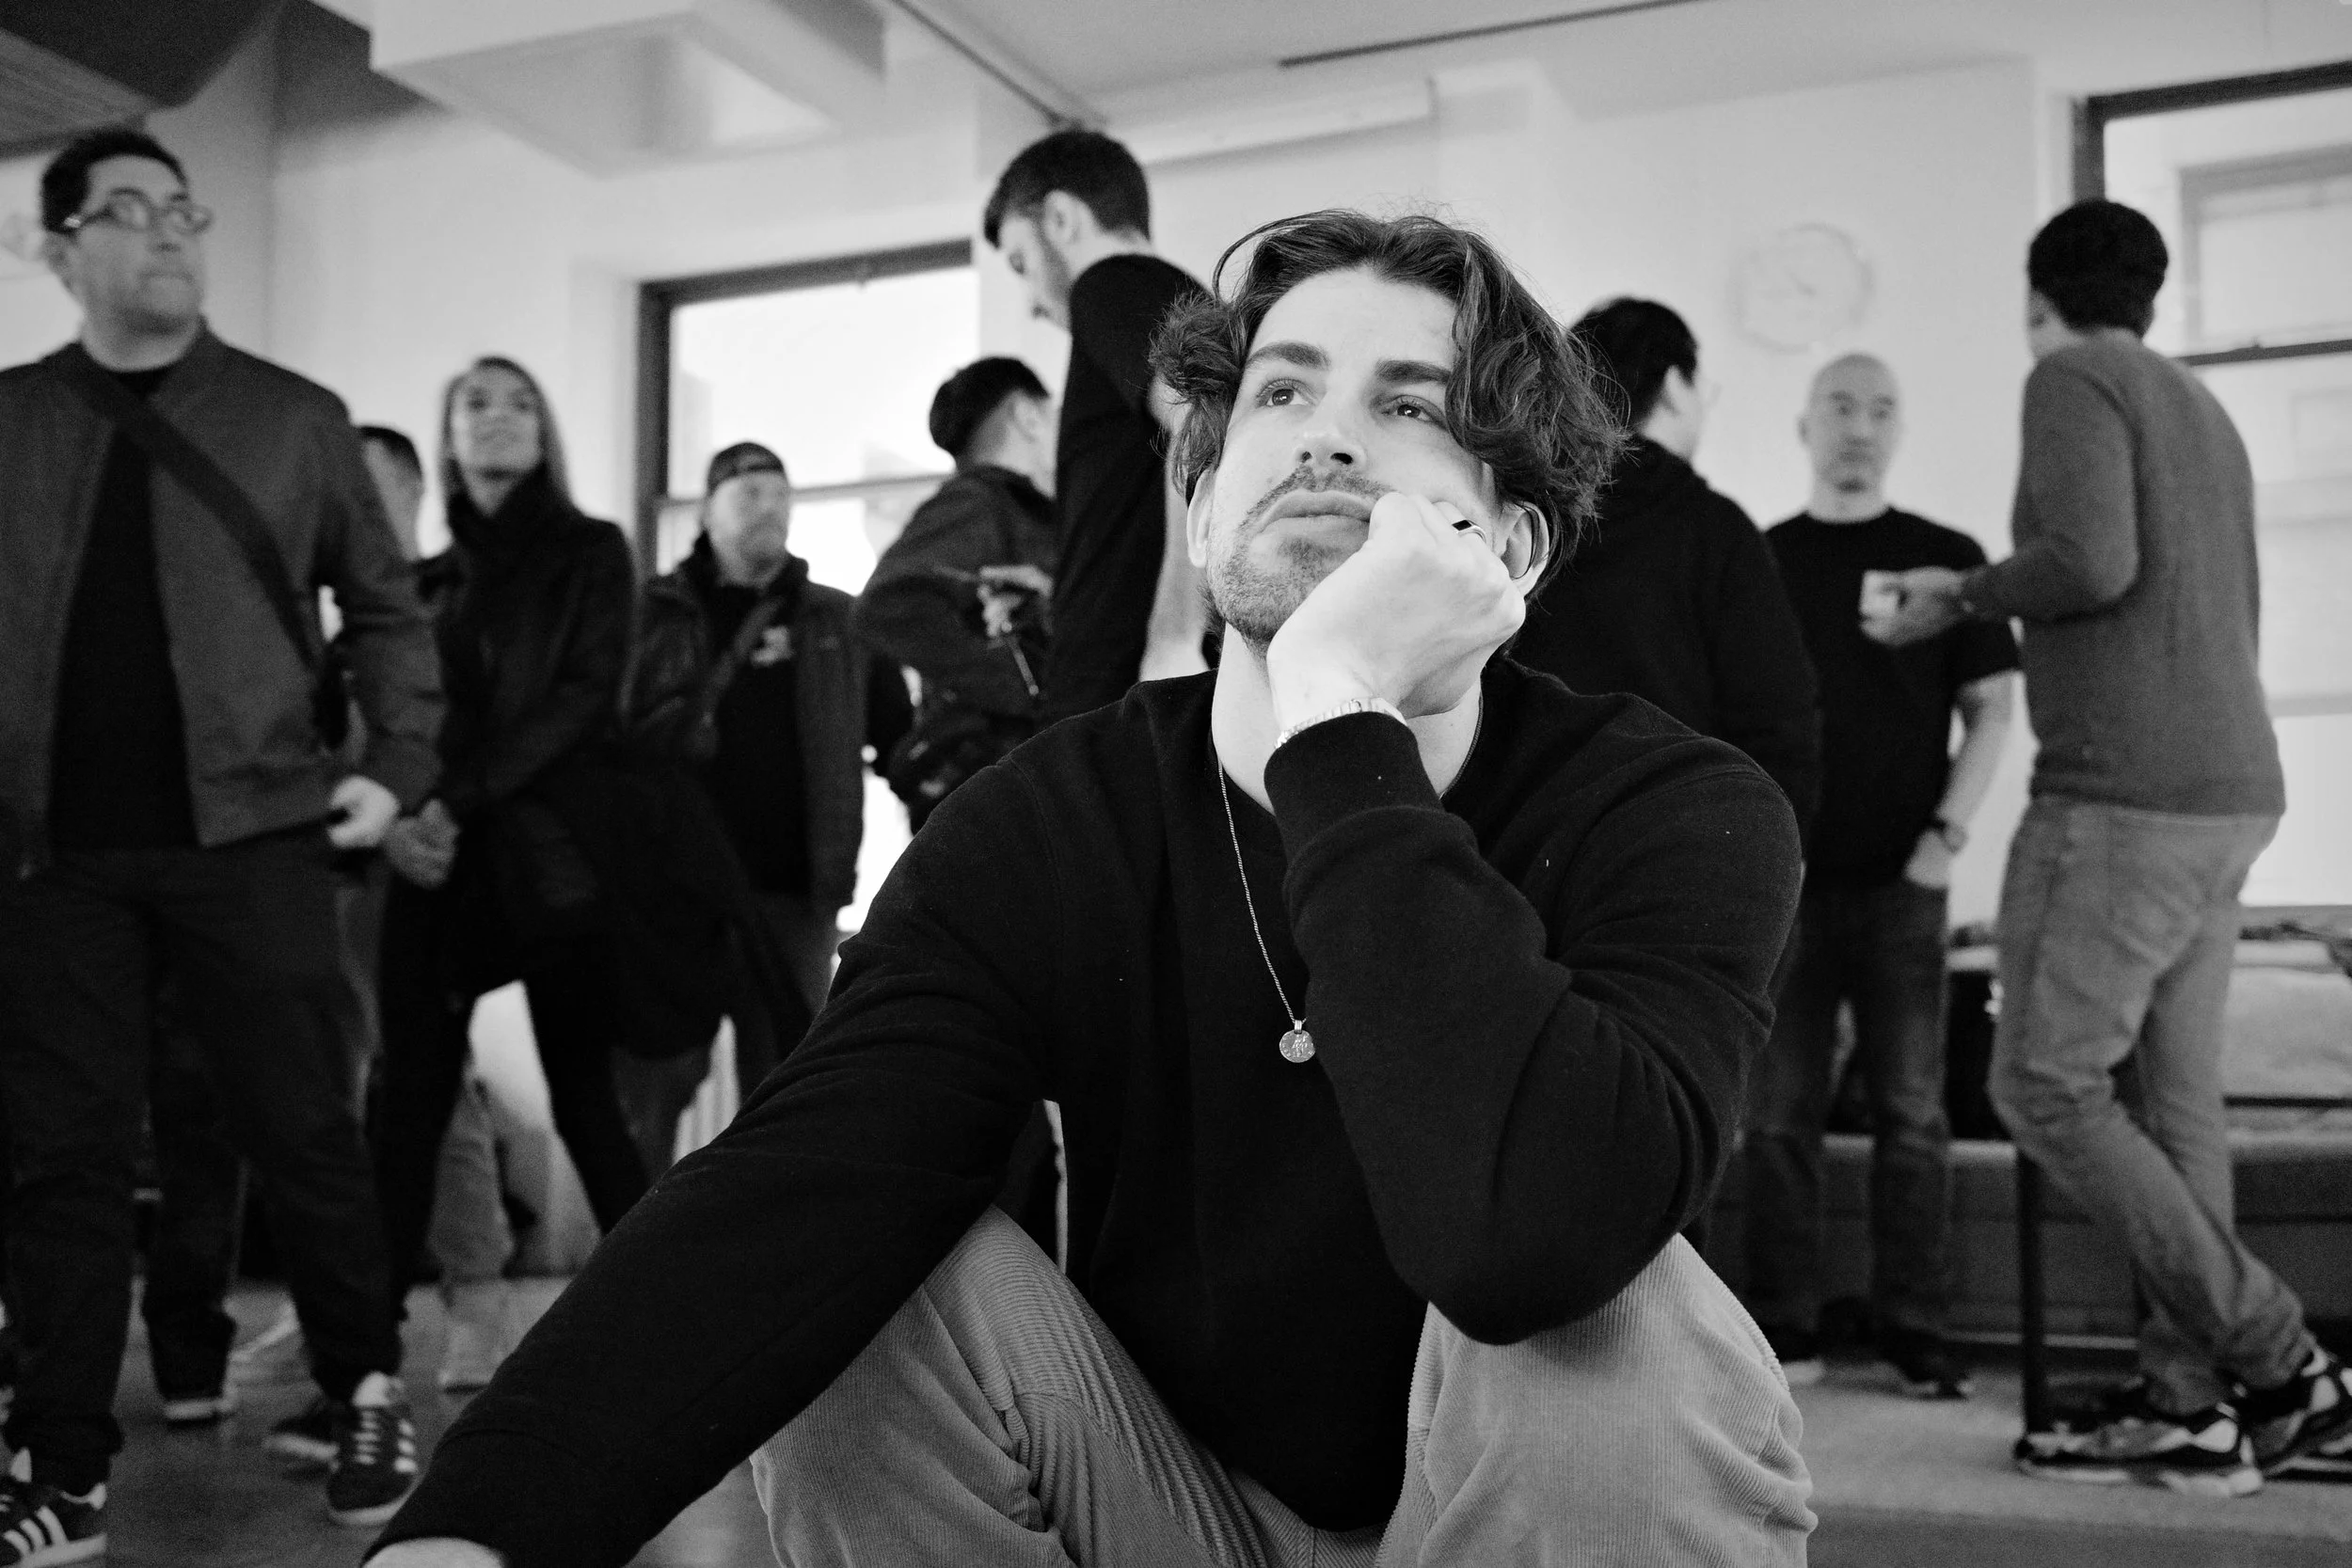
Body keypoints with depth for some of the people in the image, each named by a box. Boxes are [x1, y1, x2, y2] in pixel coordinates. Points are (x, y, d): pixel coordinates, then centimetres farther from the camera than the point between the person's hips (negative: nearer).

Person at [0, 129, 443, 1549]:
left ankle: (370, 1394, 21)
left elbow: (386, 605, 8)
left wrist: (398, 763, -3)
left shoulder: (294, 417, 6)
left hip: (248, 835, -2)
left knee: (301, 1129, 2)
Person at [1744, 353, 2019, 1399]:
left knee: (1912, 1114, 0)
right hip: (1783, 883, 1)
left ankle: (1915, 1334, 8)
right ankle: (1785, 1332, 10)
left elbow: (1990, 710, 6)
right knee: (1778, 1114, 2)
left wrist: (1948, 834, -5)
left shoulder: (1946, 558, 7)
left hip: (1899, 882, -1)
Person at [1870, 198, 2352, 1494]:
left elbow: (2091, 560, -21)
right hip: (2229, 794, 9)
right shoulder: (2202, 410, 22)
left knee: (2044, 1086, -5)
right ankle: (2186, 1402, 7)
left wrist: (1962, 597, -5)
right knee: (2174, 1098, 7)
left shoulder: (2073, 379, -5)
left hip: (2123, 795, -9)